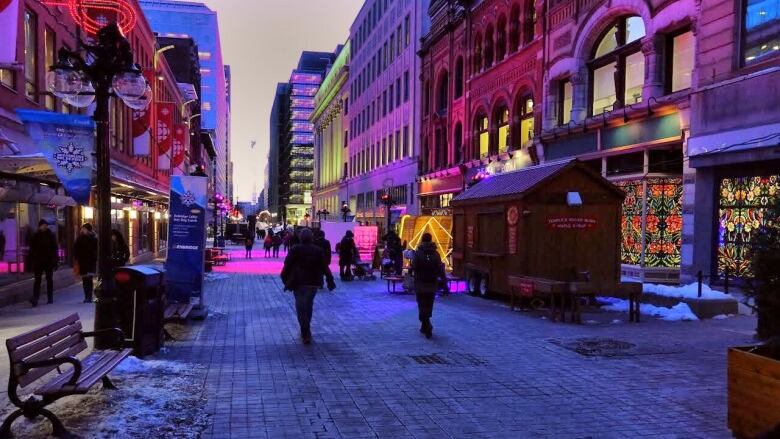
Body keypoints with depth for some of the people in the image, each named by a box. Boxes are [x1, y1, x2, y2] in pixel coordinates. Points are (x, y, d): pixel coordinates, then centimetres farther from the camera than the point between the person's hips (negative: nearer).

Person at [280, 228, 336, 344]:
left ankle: (306, 335, -9)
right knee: (309, 305, 19)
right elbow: (325, 267, 4)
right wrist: (330, 281, 7)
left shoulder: (295, 250, -5)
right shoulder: (318, 250, 4)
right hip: (314, 282, 4)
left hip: (299, 283, -3)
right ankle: (306, 330, 30)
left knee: (301, 308, -1)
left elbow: (287, 265, -7)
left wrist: (285, 280, 1)